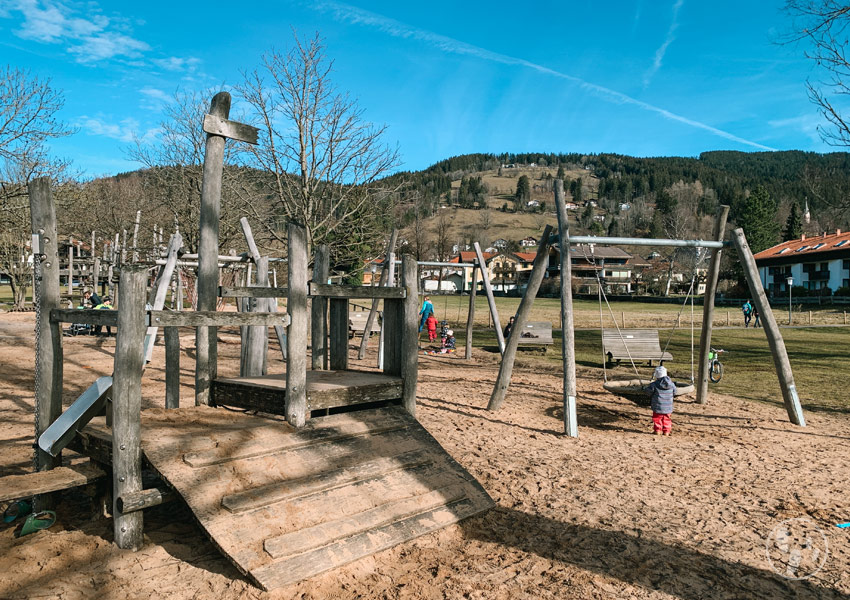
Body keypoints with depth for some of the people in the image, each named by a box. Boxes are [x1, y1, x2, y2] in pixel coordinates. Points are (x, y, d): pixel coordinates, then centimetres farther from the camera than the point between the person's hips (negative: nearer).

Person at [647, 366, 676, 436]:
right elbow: (674, 393, 8)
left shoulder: (654, 384, -16)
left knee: (657, 418, 11)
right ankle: (666, 431, 14)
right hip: (668, 406, 3)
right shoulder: (671, 384, -4)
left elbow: (649, 391, -5)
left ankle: (657, 430, 11)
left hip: (658, 407, -3)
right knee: (666, 419, 15)